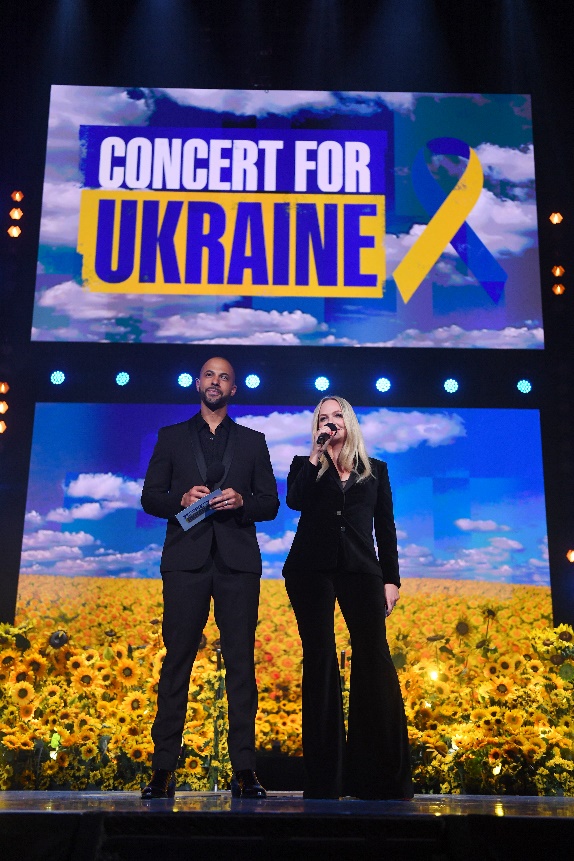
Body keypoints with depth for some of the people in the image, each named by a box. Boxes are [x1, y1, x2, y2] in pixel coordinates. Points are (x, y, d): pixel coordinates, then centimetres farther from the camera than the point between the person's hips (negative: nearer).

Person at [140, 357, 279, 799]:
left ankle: (244, 770, 5)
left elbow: (270, 504, 11)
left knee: (241, 663, -1)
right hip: (187, 559, 0)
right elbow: (150, 497, 9)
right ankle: (163, 768, 5)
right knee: (177, 660, -1)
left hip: (238, 561, 0)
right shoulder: (171, 437, 15)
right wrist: (181, 499, -10)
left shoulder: (253, 441, 16)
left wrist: (241, 501, -9)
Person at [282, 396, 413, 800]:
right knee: (320, 661, -2)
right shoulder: (305, 465, 14)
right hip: (312, 569, 0)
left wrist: (391, 578, 4)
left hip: (361, 569, 1)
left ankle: (384, 776, 2)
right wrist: (316, 454, -7)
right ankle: (325, 777, 4)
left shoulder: (375, 470, 17)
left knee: (375, 660, -8)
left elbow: (385, 528, 12)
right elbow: (294, 501, -7)